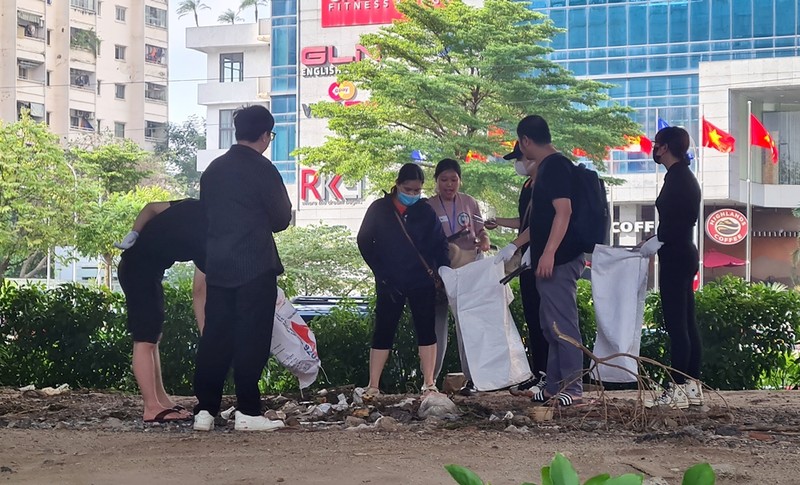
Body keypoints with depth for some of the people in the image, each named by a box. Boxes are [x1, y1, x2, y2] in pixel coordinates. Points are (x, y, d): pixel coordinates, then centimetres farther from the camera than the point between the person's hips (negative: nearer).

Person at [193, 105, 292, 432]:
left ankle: (205, 411, 7)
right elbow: (281, 220, -4)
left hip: (217, 267, 6)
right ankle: (247, 413, -3)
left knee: (214, 337, 8)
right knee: (251, 340, -2)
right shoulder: (263, 169, -9)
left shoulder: (213, 170, 10)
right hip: (255, 267, -6)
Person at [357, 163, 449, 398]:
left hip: (422, 282, 1)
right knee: (384, 331, 1)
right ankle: (372, 386, 3)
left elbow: (439, 244, 6)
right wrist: (380, 271, -3)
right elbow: (364, 241, 2)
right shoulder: (379, 209, 0)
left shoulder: (425, 211, 3)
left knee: (426, 330, -1)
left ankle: (429, 383, 1)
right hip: (390, 283, -1)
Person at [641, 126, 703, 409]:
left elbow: (676, 219, -22)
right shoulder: (685, 177, 17)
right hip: (684, 255, 11)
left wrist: (656, 241, -10)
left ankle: (678, 390, -8)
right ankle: (692, 386, 15)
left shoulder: (677, 178, -15)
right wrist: (658, 241, 15)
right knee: (686, 322, 11)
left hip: (675, 258, -10)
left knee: (676, 324, -9)